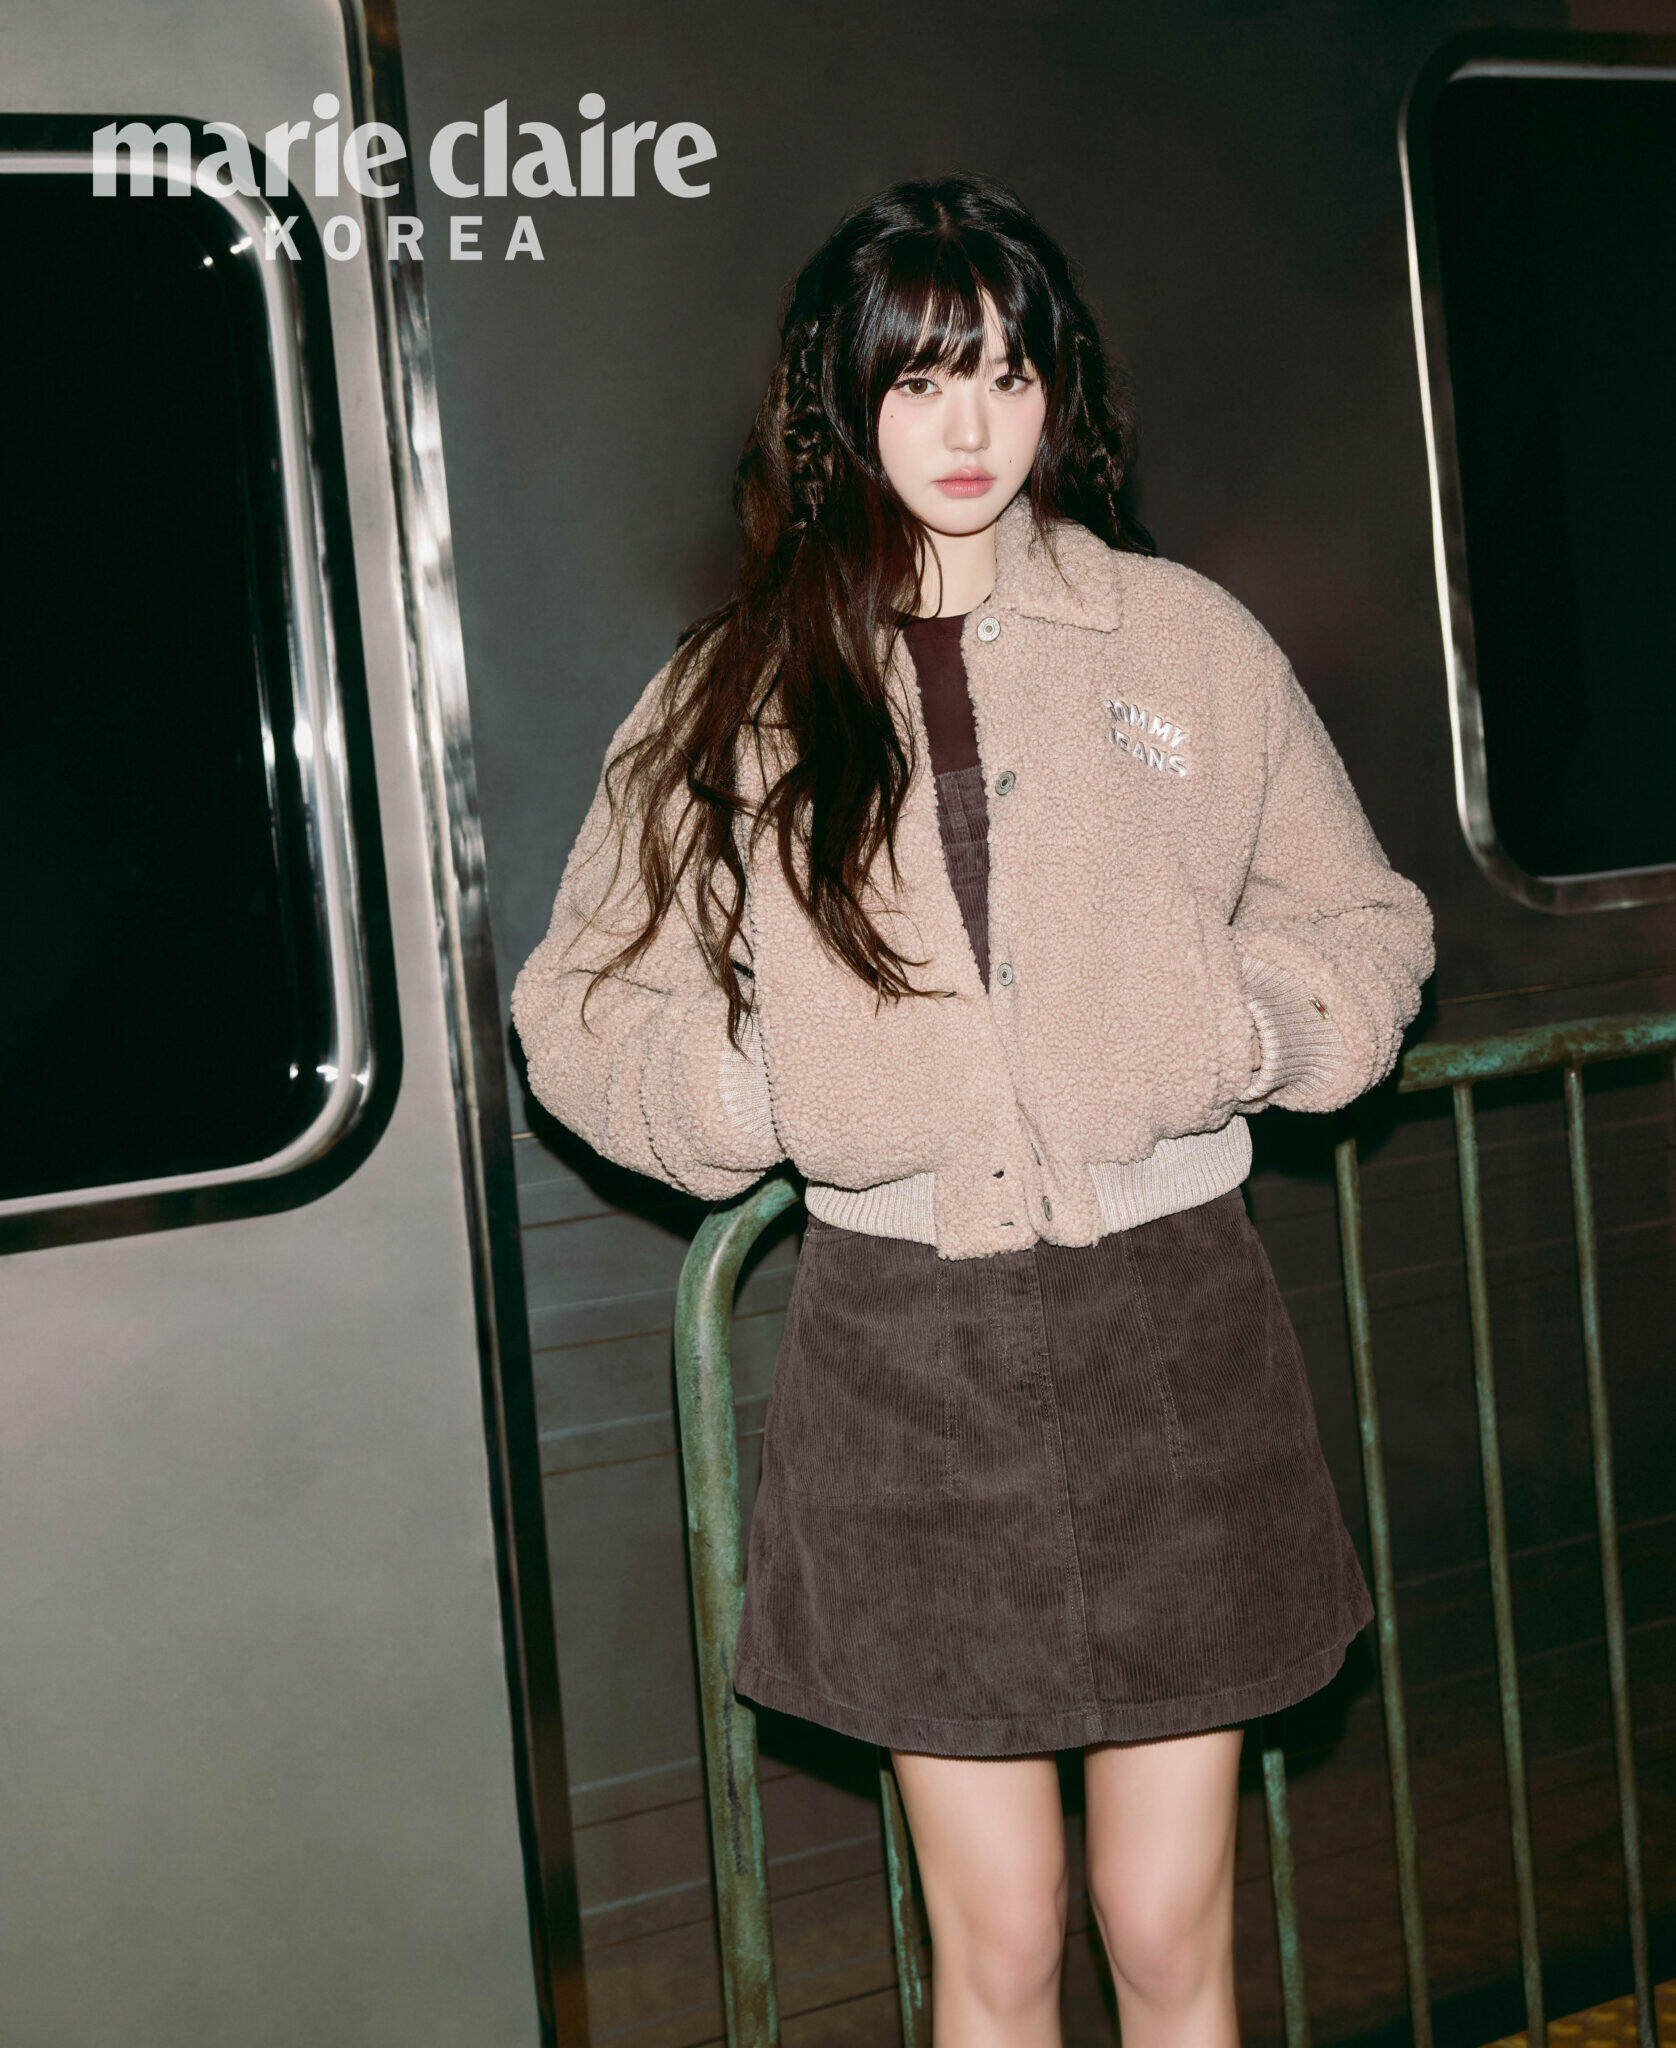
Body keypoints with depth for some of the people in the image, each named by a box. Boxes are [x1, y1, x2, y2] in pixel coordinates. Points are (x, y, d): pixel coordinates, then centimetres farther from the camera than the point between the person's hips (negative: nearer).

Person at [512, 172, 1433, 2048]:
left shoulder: (1189, 642, 5)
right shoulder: (737, 695, 5)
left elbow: (1363, 927, 12)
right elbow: (579, 1008, 10)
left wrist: (1231, 1031, -8)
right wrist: (764, 1087, -7)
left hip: (1169, 1312, 0)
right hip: (901, 1337, 0)